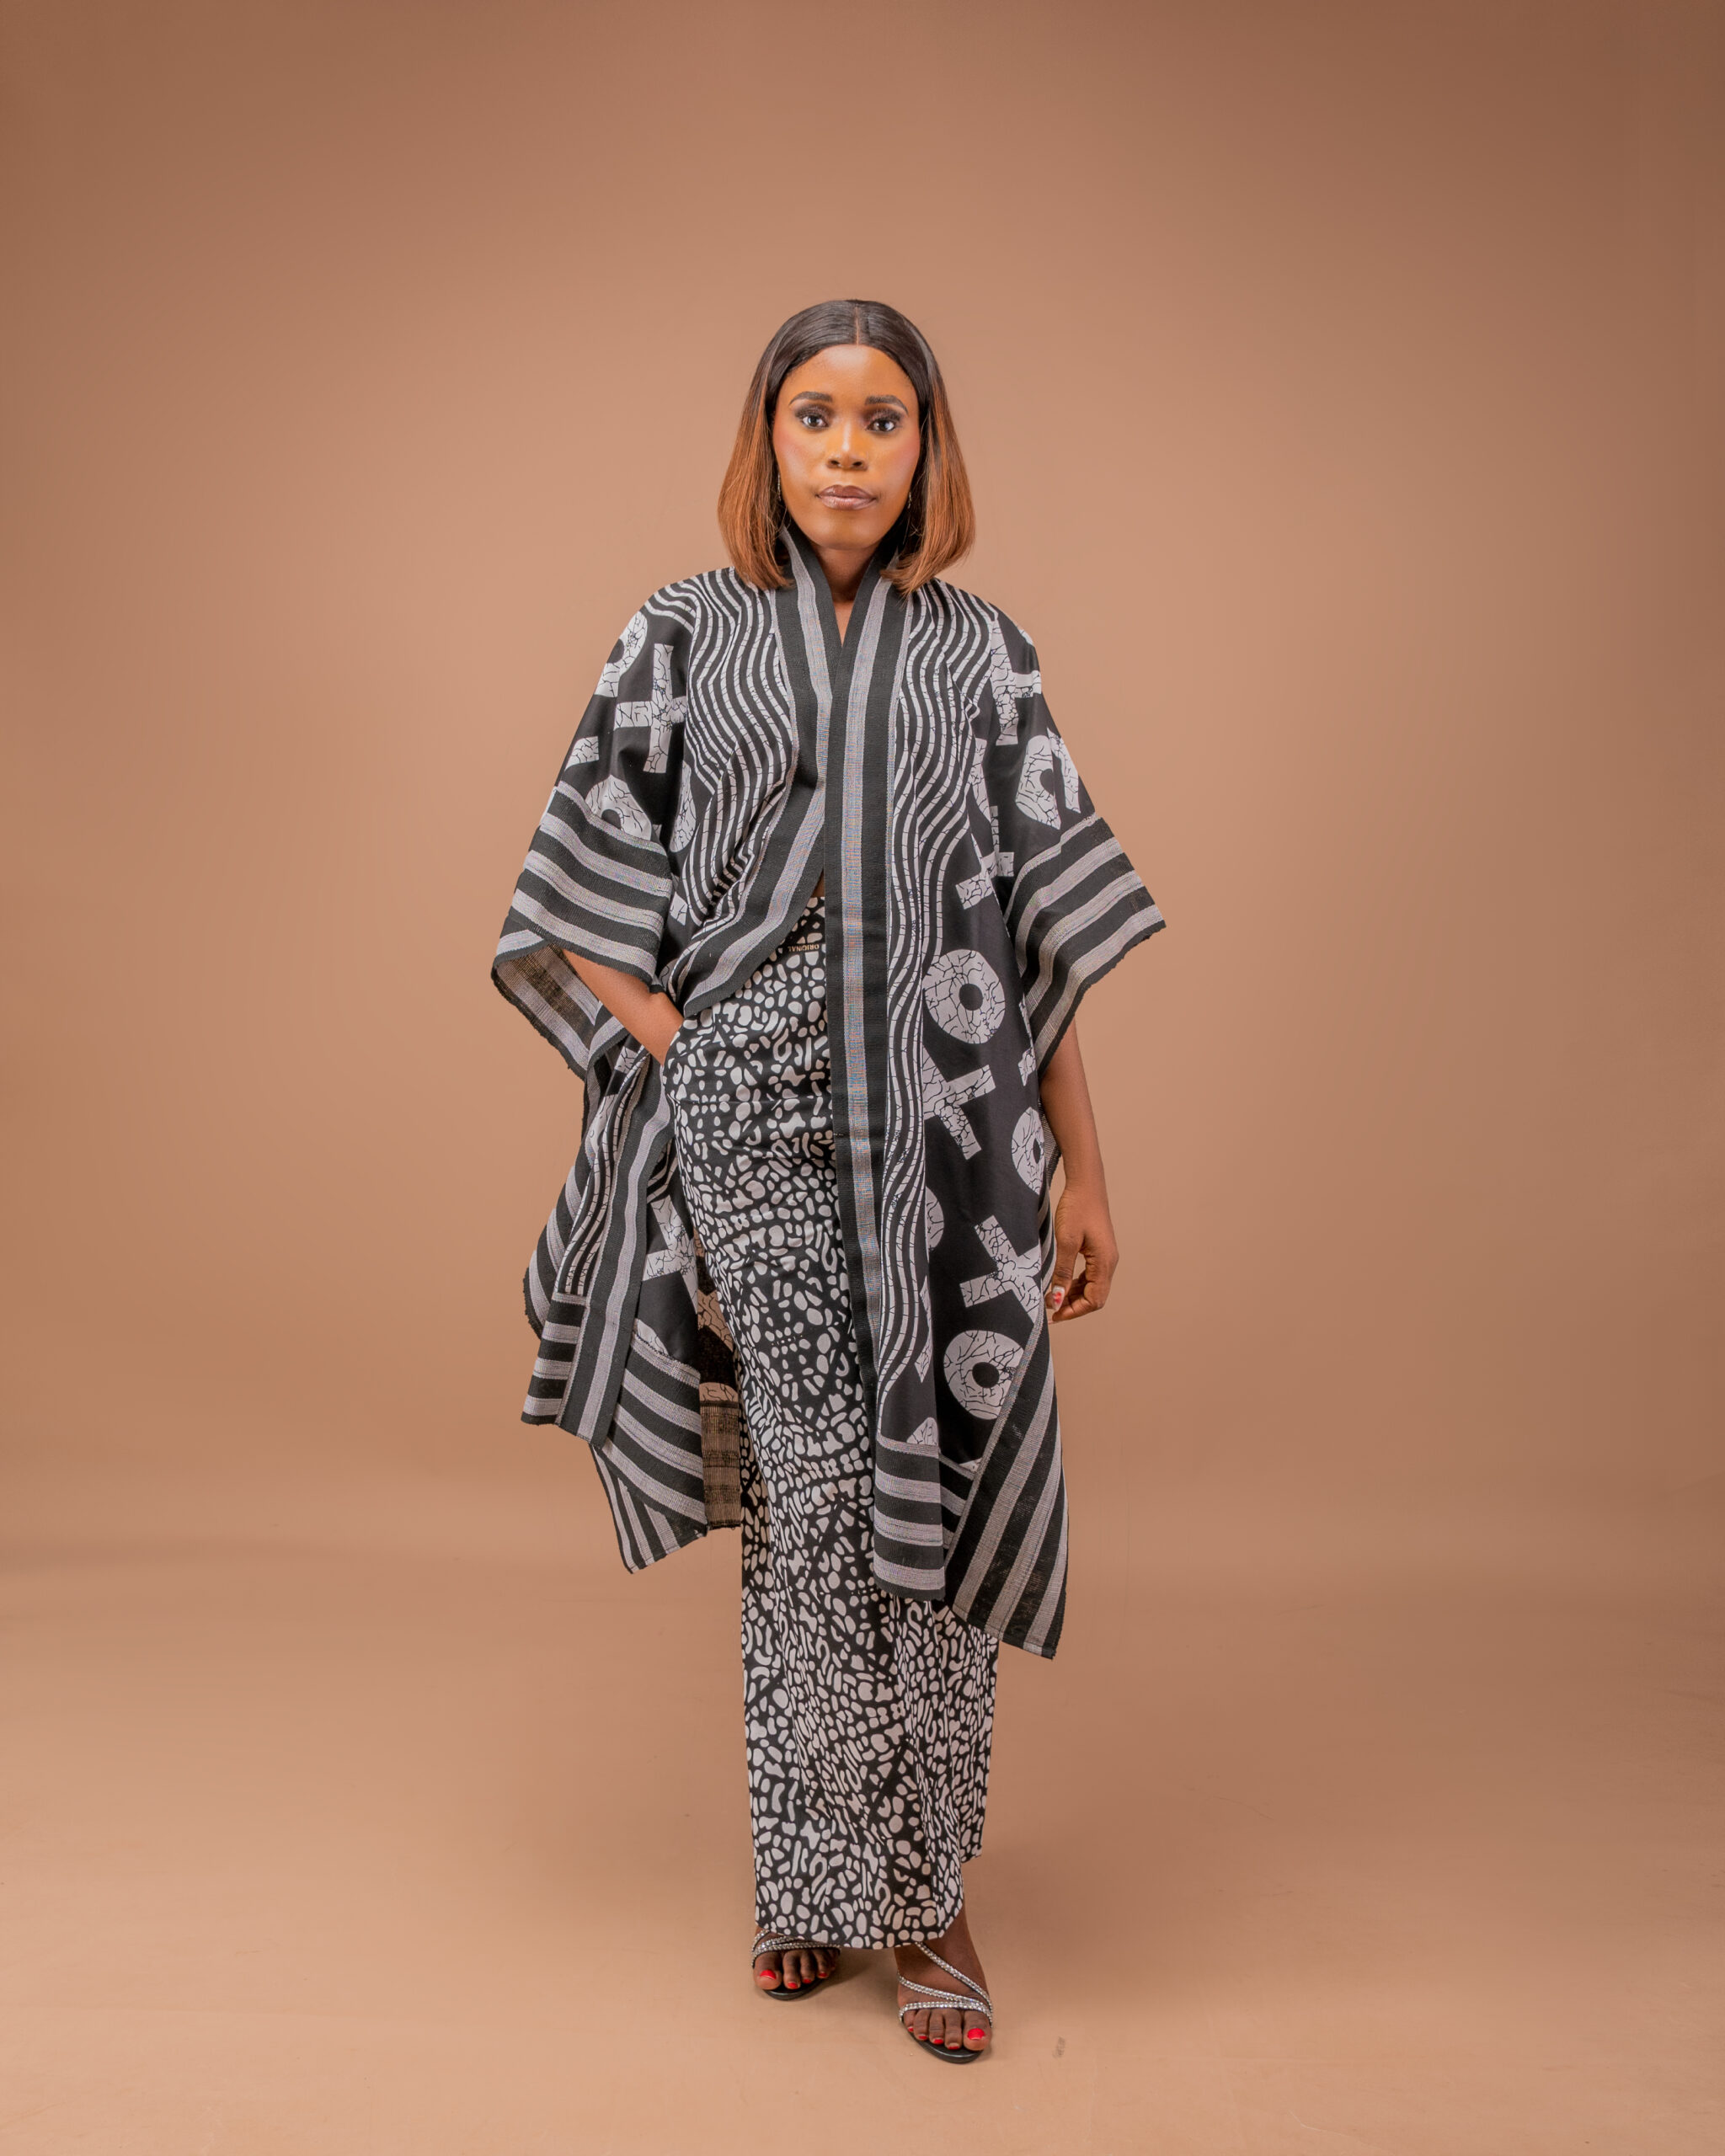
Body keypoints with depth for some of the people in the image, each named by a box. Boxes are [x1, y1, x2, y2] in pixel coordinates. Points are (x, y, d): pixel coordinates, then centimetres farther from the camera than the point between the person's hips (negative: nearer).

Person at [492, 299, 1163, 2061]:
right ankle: (828, 1874, 15)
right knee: (813, 1498, -4)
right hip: (757, 1136, -1)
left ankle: (917, 1879, 20)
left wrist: (1082, 1168, 4)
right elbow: (577, 901, 6)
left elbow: (1050, 928, 7)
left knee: (927, 1501, 4)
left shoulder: (982, 654, 9)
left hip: (941, 1138, 1)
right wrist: (683, 1058, -6)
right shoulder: (681, 637, 7)